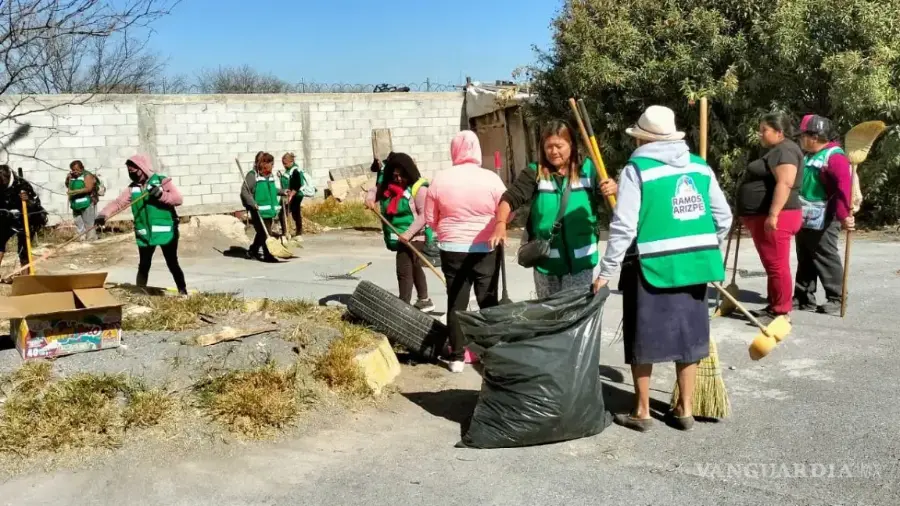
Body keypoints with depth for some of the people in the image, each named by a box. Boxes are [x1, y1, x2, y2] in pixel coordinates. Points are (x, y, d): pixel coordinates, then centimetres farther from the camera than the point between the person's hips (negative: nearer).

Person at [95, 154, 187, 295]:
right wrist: (103, 214, -19)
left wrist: (161, 195, -26)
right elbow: (118, 203, -3)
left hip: (166, 231, -3)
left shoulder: (162, 181, -5)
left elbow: (178, 199, -13)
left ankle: (183, 292, 16)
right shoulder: (132, 188, 6)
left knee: (172, 264, 4)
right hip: (145, 234, 4)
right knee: (143, 266, 11)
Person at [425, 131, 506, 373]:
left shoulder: (440, 179, -5)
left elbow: (431, 220, 2)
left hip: (452, 250, 1)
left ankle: (457, 357, 14)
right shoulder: (490, 178, -10)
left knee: (456, 303, 10)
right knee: (489, 302, 11)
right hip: (486, 249, -1)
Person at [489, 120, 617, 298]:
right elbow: (511, 198, -12)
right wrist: (501, 224, -32)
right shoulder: (534, 173, -1)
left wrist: (612, 190, -25)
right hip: (546, 263, 1)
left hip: (581, 262, -1)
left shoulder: (588, 170, 0)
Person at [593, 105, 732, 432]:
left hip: (652, 264, -5)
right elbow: (724, 217, 9)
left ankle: (642, 411, 16)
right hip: (693, 262, 5)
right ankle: (685, 409, 23)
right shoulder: (700, 167, 9)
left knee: (643, 338, 7)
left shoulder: (636, 169, -7)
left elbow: (623, 227, -14)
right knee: (687, 333, 14)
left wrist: (606, 271, -9)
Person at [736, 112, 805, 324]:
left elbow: (785, 184, -24)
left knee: (777, 265, -7)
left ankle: (781, 312, -2)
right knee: (772, 265, 15)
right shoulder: (775, 151, 21)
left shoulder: (784, 151, -13)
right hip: (763, 218, 11)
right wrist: (749, 217, 29)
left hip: (775, 219, -11)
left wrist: (773, 215, -29)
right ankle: (774, 306, 23)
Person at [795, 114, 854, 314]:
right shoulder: (806, 156, 16)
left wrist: (843, 216, -31)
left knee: (826, 260, -2)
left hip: (822, 221, -9)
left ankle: (836, 299, 7)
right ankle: (803, 298, 20)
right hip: (803, 219, 9)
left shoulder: (834, 156, -13)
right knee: (804, 261, 13)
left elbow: (844, 188, -23)